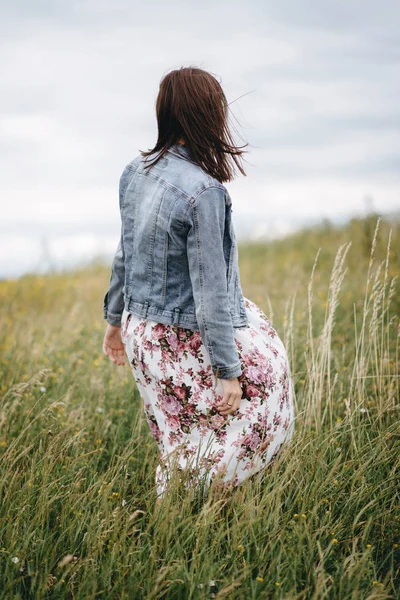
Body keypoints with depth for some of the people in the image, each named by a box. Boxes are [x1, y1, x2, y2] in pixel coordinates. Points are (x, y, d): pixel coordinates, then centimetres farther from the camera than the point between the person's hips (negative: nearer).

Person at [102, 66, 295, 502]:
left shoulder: (135, 172, -1)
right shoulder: (204, 191, -24)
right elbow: (210, 290, -23)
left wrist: (116, 319, 24)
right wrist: (227, 372, -16)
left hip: (141, 331, 8)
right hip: (185, 343, -8)